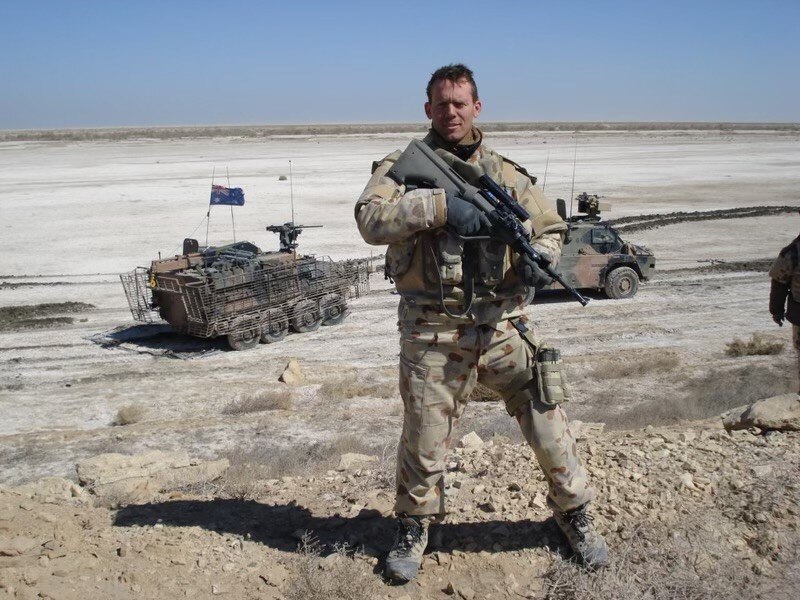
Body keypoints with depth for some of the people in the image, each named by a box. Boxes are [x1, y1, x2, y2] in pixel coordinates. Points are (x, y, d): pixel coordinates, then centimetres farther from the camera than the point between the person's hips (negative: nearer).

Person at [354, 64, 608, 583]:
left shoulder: (507, 174, 10)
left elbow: (551, 225, 17)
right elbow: (372, 221, -15)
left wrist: (541, 258, -5)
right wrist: (438, 205, -25)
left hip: (503, 325, 2)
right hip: (432, 334, -2)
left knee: (548, 422, 8)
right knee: (424, 439, 9)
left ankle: (575, 514, 33)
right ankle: (414, 528, 34)